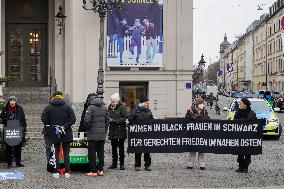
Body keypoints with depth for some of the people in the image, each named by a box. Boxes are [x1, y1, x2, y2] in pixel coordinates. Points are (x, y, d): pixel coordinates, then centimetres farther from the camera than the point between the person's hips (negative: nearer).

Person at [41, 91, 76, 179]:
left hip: (54, 135, 0)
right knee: (66, 153, 8)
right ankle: (67, 172, 6)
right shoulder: (67, 107, -1)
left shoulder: (48, 108, -1)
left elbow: (44, 120, -6)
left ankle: (56, 172, 5)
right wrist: (65, 126, -7)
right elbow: (73, 119, -8)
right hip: (66, 135, 0)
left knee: (56, 153, 8)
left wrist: (51, 128, 3)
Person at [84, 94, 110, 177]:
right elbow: (107, 120, 11)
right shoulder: (104, 107, 9)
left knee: (92, 153, 1)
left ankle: (94, 171, 1)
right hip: (102, 134, 6)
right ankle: (101, 170, 13)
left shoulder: (91, 107, -10)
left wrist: (88, 128, 0)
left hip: (93, 134, -5)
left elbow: (87, 120, -17)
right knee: (101, 152, 11)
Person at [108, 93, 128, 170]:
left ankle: (122, 164, 8)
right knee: (113, 147, 10)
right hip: (112, 130, 5)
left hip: (120, 130, -5)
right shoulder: (110, 107, 10)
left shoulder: (122, 107, -6)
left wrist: (115, 121, -20)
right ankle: (114, 163, 18)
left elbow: (125, 118, -13)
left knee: (121, 147, 2)